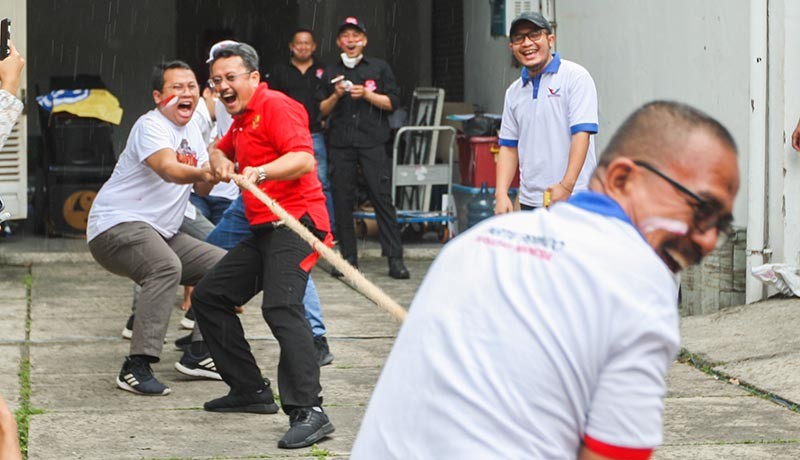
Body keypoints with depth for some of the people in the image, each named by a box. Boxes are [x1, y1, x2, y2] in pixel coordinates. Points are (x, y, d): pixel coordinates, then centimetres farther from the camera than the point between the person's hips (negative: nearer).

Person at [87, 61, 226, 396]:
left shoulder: (191, 131, 15)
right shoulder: (151, 125, -14)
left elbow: (202, 187, 15)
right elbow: (167, 168, -35)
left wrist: (217, 169, -6)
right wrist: (202, 173, -54)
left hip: (162, 234, 10)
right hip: (116, 226, -10)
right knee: (166, 267, -37)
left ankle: (197, 354, 13)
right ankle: (136, 368, -38)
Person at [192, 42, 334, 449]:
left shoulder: (275, 106, -10)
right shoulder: (242, 119, 22)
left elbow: (304, 158, -23)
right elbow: (220, 151, 40)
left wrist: (262, 171, -40)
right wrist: (220, 160, 15)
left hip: (295, 223, -11)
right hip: (264, 230, 11)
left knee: (280, 306, -29)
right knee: (208, 297, 13)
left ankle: (308, 411, -36)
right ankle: (250, 390, 18)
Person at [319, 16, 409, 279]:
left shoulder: (379, 68, 10)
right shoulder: (331, 73, 16)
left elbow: (392, 102, 4)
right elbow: (321, 111, 13)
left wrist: (367, 94, -9)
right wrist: (336, 96, -4)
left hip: (373, 142, -3)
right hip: (340, 144, 3)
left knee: (382, 198, -9)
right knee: (342, 201, 0)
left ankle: (395, 258, -10)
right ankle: (348, 257, 8)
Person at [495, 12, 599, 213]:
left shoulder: (575, 77, -3)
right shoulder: (514, 92, 15)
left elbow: (582, 134, -12)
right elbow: (508, 147, 16)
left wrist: (566, 186, -19)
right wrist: (501, 194, 2)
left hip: (573, 200, -6)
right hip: (529, 202, 6)